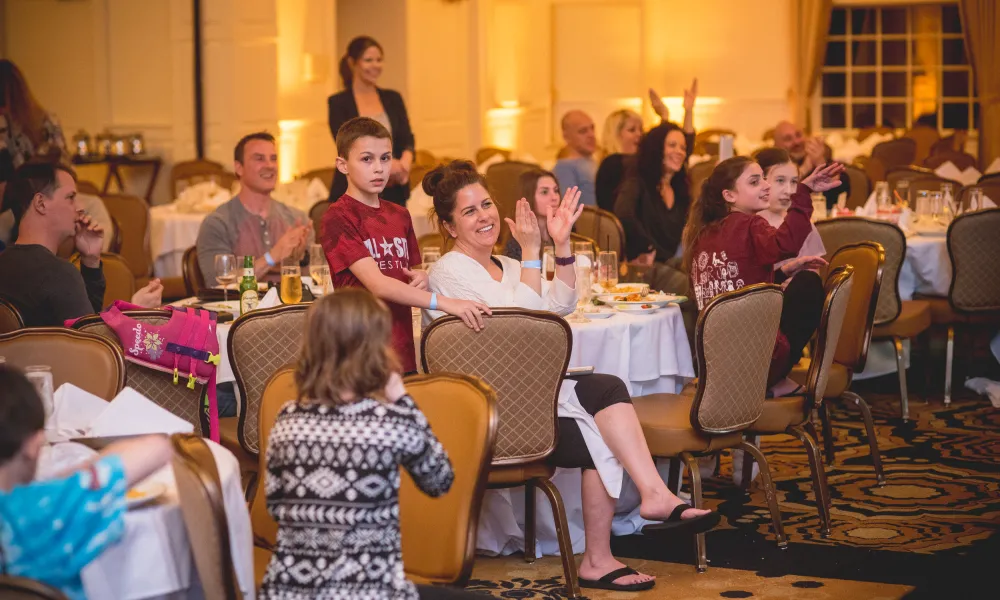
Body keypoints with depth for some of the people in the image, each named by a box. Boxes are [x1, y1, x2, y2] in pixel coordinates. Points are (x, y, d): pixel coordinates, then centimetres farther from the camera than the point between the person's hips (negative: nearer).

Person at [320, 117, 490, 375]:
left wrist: (421, 278, -2)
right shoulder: (337, 218, -10)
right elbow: (377, 285, -19)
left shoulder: (400, 216, 12)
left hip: (403, 353, 6)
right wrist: (445, 303, -27)